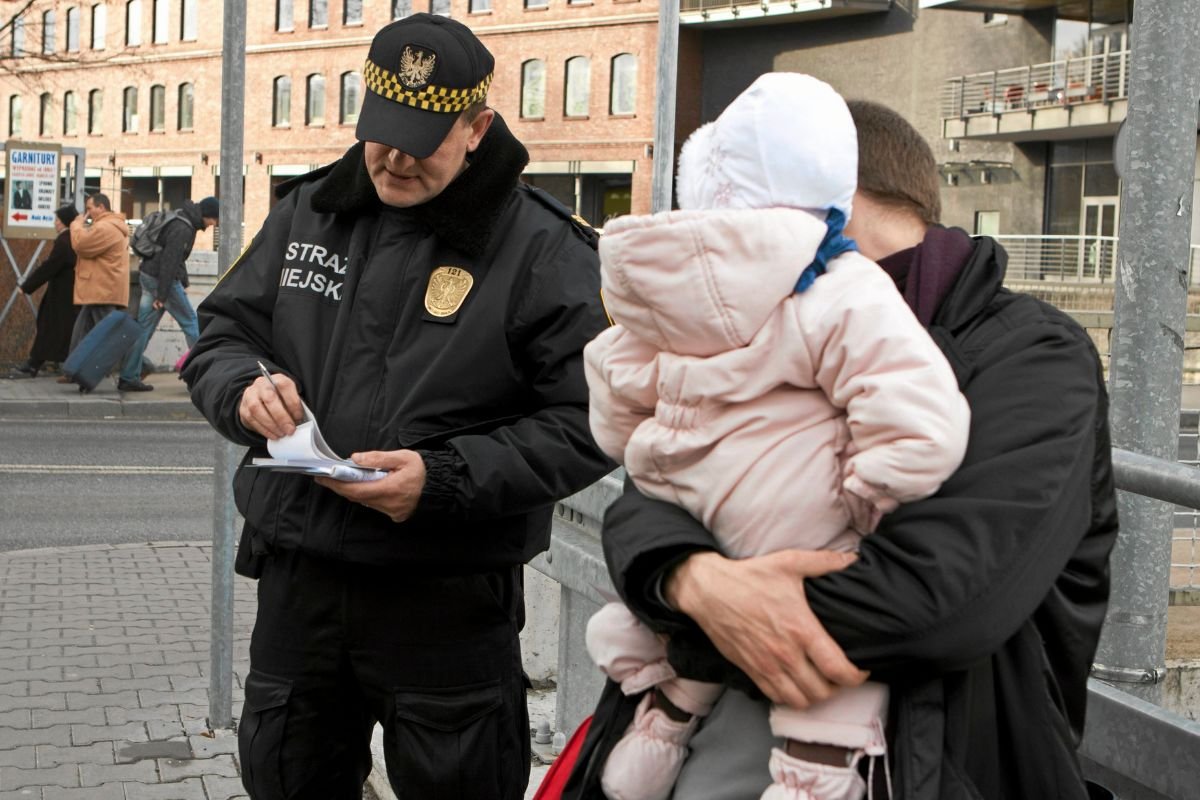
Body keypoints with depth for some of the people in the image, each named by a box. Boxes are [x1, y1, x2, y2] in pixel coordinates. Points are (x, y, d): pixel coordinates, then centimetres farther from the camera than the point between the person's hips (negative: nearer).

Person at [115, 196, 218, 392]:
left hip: (147, 275, 10)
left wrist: (183, 283, 19)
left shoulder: (183, 223, 13)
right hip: (161, 279, -10)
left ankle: (128, 377, 7)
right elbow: (169, 261, -22)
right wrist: (162, 295, -22)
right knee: (190, 322, 2)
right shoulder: (183, 229, -19)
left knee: (143, 328, 7)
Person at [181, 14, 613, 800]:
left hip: (449, 599, -5)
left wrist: (445, 479, -24)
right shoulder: (308, 211, 5)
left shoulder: (545, 251, -11)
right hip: (298, 578, 5)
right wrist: (244, 388, -12)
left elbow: (585, 425, -13)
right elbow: (222, 333, 12)